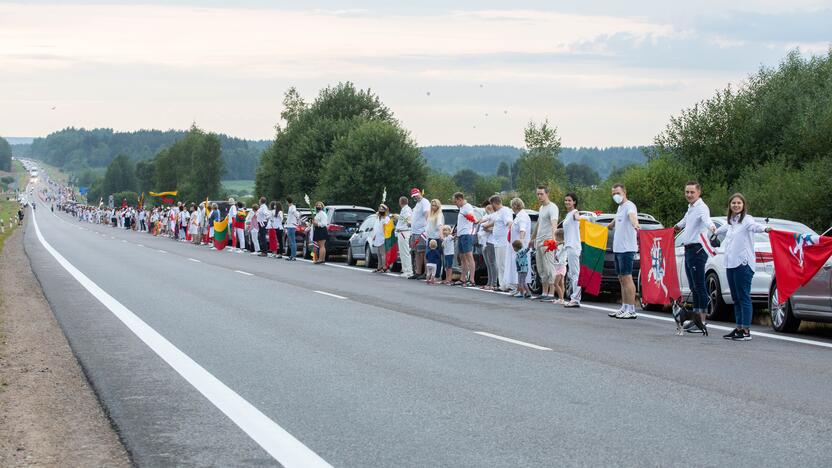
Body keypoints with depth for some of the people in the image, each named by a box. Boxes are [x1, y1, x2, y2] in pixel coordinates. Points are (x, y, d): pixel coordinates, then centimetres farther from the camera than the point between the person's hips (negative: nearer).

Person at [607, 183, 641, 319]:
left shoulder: (629, 206, -11)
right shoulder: (619, 207, 19)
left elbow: (632, 215, -34)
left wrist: (635, 224, -56)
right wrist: (607, 227, 58)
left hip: (627, 249, -10)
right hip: (618, 248, 10)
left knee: (627, 278, -11)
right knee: (622, 279, 12)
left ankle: (631, 310, -12)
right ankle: (624, 308, 18)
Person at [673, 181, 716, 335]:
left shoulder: (701, 207, -11)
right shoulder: (690, 208, 19)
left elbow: (706, 218, -34)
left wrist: (711, 227, -56)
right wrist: (677, 226, 62)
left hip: (697, 250, -10)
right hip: (688, 251, 10)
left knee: (699, 286, -10)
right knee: (693, 287, 10)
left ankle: (703, 320, -11)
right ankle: (696, 318, 14)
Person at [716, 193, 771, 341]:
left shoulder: (746, 219, -6)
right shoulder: (731, 221, 18)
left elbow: (754, 225, -29)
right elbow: (724, 228, 42)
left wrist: (765, 228, -52)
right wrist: (716, 232, 64)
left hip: (743, 264, -8)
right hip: (730, 264, 8)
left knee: (744, 298, -7)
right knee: (736, 298, 11)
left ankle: (746, 331, -6)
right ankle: (739, 328, 17)